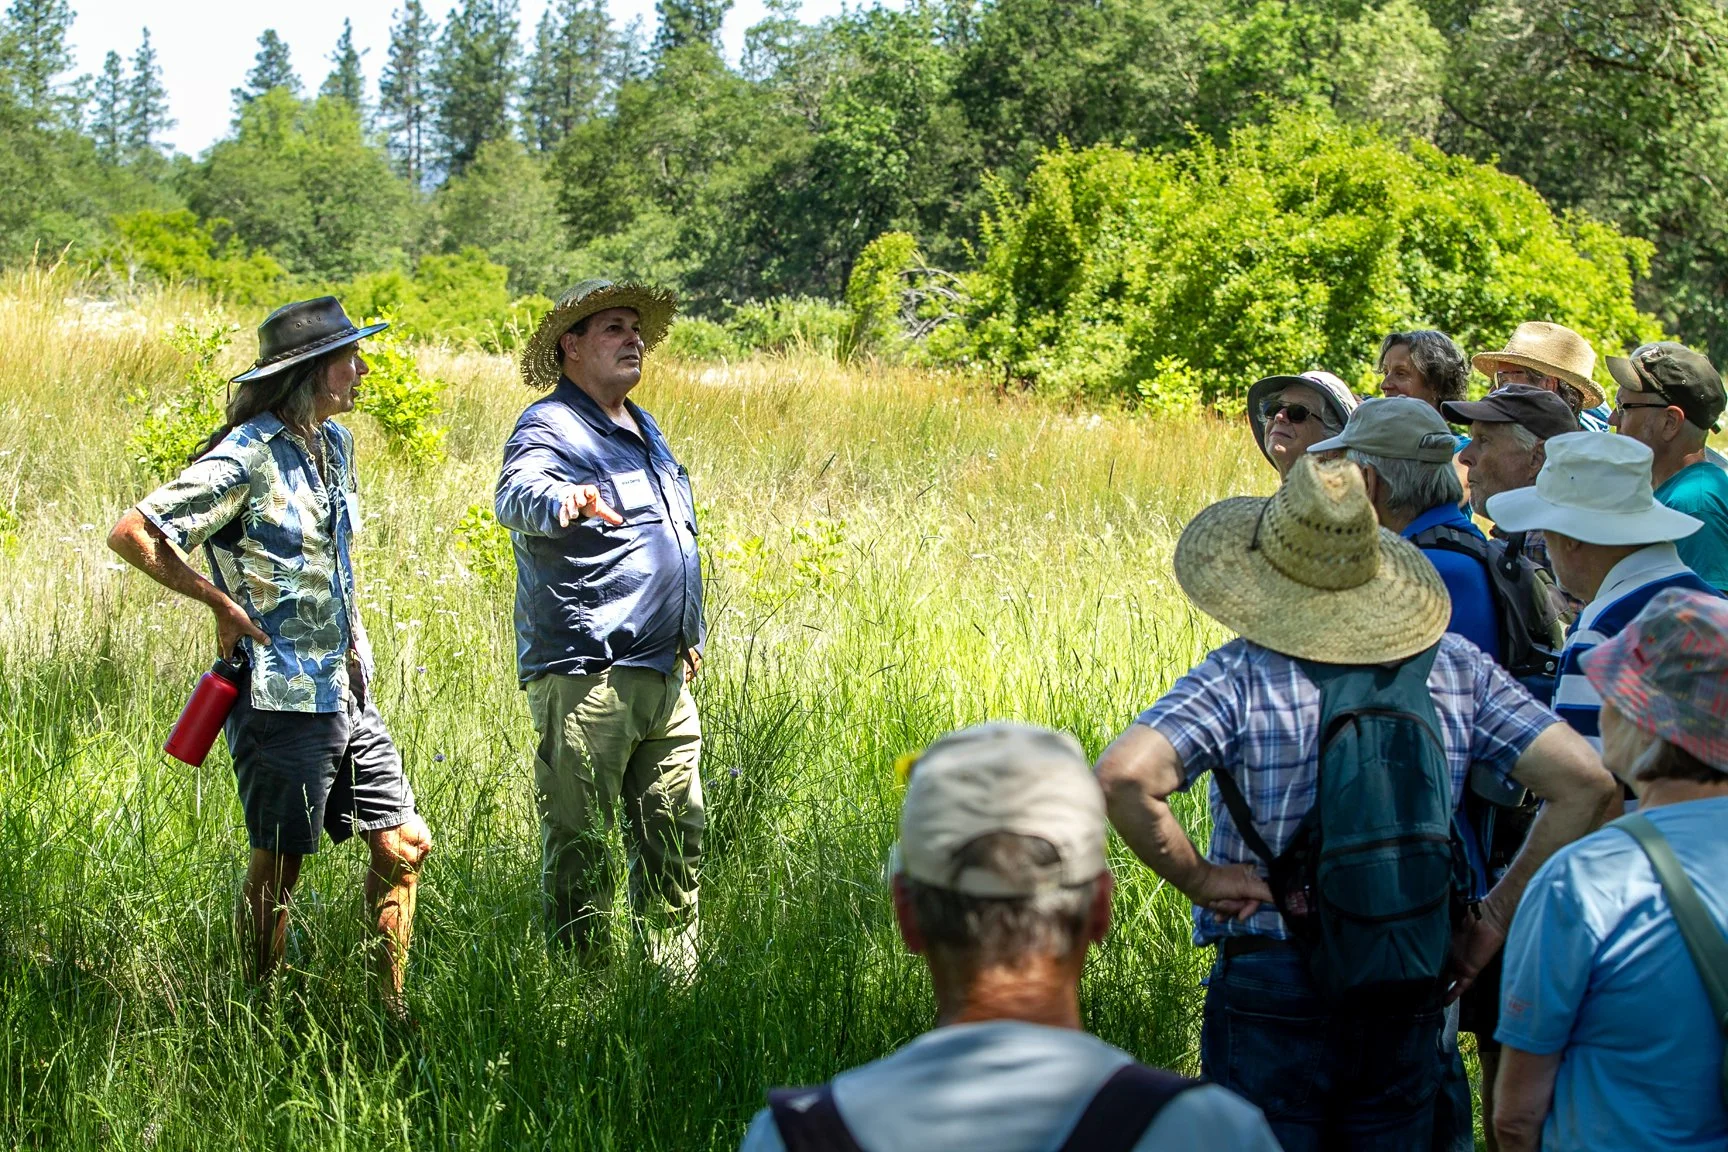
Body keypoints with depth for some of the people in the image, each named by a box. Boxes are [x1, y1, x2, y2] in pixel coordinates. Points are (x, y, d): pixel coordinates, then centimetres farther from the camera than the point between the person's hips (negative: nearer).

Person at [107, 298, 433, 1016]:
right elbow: (131, 534, -18)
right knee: (278, 867, 2)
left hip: (347, 692, 8)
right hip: (283, 697, -8)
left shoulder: (334, 442, 11)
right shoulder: (248, 457, -16)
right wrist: (223, 604, -13)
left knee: (403, 846, 7)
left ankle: (390, 1013, 18)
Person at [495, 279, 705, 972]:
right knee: (579, 848, -4)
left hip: (666, 678, 9)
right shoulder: (550, 427, -8)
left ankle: (677, 983, 22)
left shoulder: (643, 429, 19)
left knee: (675, 840, 13)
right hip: (586, 674, -9)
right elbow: (517, 493, -32)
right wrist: (565, 500, -54)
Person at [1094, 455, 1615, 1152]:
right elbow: (1584, 781, -4)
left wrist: (1198, 878, -11)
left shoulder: (1242, 676, -10)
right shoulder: (1456, 669, 1)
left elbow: (1123, 777, -26)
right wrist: (1495, 918, 1)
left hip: (1271, 995, -3)